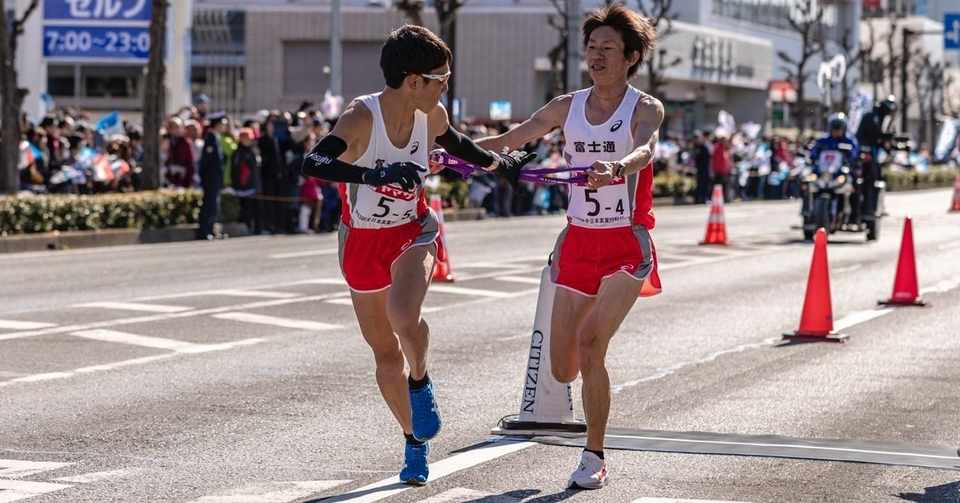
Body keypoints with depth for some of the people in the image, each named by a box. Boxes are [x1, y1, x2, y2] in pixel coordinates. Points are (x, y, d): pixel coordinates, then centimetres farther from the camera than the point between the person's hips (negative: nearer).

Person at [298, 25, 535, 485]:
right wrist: (375, 175, -51)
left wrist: (499, 163, 29)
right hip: (362, 242, -1)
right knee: (385, 353, 9)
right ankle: (415, 442, 30)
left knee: (403, 316, -30)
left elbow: (455, 143, 17)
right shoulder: (362, 116, -24)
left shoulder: (432, 117, -9)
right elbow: (312, 164, -40)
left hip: (413, 234, 1)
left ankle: (421, 384, 0)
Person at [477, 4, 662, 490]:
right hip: (577, 244, 5)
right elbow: (508, 141, 8)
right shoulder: (567, 107, 6)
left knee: (589, 344, -21)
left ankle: (594, 459, -9)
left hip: (626, 247, -4)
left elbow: (645, 149, -28)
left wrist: (616, 168, -50)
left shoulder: (645, 108, -7)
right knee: (562, 370, 3)